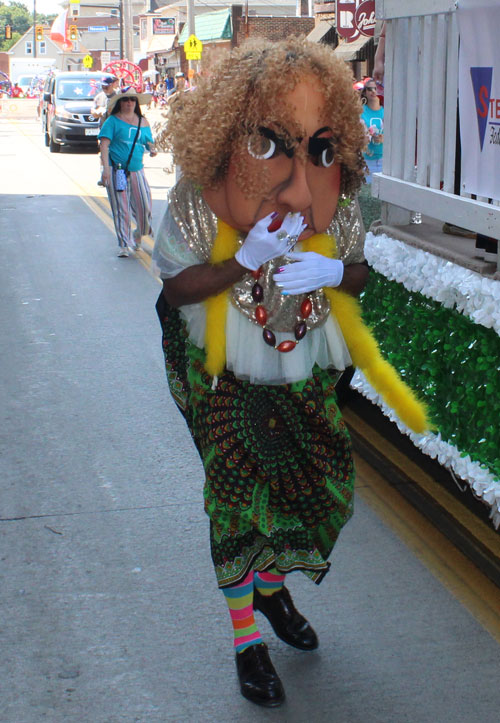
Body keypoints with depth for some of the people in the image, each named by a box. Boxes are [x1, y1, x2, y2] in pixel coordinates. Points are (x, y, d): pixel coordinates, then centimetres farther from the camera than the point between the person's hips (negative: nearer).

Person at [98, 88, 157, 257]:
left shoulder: (143, 122, 13)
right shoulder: (113, 120, 0)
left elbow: (149, 142, 21)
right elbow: (104, 144, -7)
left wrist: (152, 149, -4)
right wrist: (105, 167, -18)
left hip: (137, 170, 4)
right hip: (116, 170, -4)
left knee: (144, 205, 0)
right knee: (121, 209, -3)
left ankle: (138, 236, 26)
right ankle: (124, 245, 4)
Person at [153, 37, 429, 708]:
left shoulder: (337, 200, -11)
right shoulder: (199, 198, -21)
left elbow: (359, 272, 2)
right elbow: (174, 286, -15)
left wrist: (332, 271, -23)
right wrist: (247, 259, -30)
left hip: (304, 371, 4)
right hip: (225, 376, -4)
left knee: (320, 483, 9)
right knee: (238, 495, -1)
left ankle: (272, 586, 40)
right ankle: (247, 638, 18)